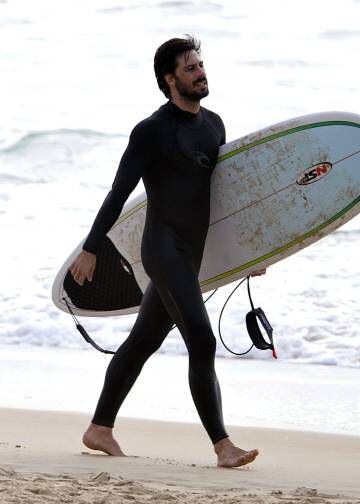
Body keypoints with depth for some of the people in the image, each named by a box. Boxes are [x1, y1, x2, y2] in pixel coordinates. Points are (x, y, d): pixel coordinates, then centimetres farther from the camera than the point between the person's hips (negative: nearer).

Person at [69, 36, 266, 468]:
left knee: (141, 343, 15)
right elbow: (119, 193, -9)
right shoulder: (152, 131, -9)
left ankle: (100, 430, 26)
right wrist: (90, 249, -9)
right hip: (164, 250, -8)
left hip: (191, 256, 8)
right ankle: (223, 446, -19)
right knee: (202, 344, -16)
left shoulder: (213, 125, 13)